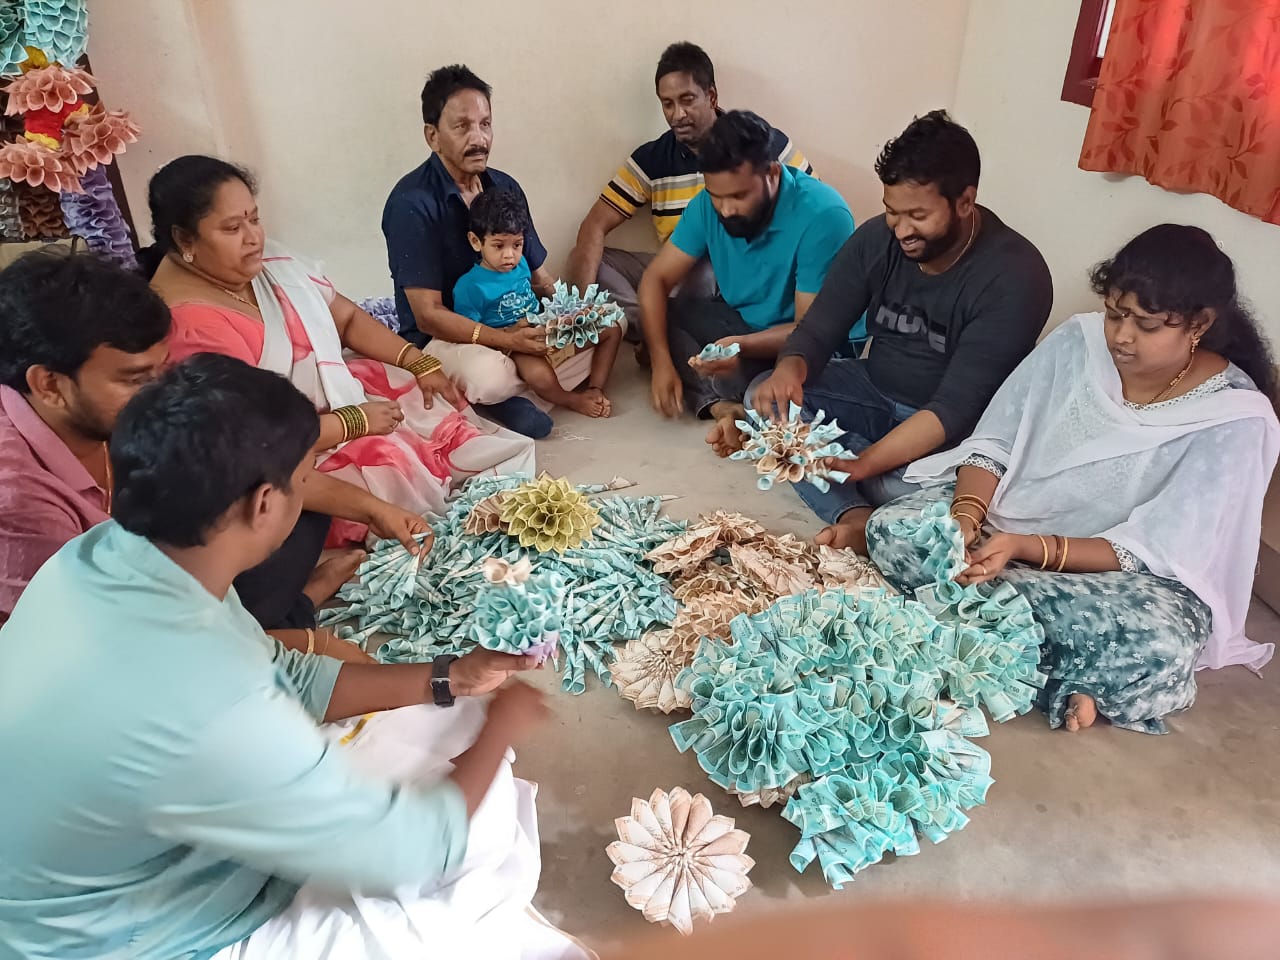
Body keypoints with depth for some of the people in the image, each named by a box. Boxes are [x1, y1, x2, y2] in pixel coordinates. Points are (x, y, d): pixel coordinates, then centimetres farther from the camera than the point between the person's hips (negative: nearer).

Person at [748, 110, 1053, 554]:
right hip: (874, 391, 7)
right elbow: (818, 330, -6)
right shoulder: (877, 238, -8)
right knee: (766, 397, -15)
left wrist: (857, 465, -39)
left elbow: (957, 408, -29)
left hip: (951, 429, -6)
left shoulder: (1014, 276, -24)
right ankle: (854, 515, -28)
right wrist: (791, 368, -31)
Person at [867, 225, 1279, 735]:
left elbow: (1147, 553, -19)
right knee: (891, 529, -20)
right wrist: (966, 512, -24)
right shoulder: (1076, 341, -7)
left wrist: (1025, 547, -33)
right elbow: (992, 443, -4)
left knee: (1160, 648, -37)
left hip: (1121, 576, -4)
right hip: (1007, 524, 5)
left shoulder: (1237, 421, -16)